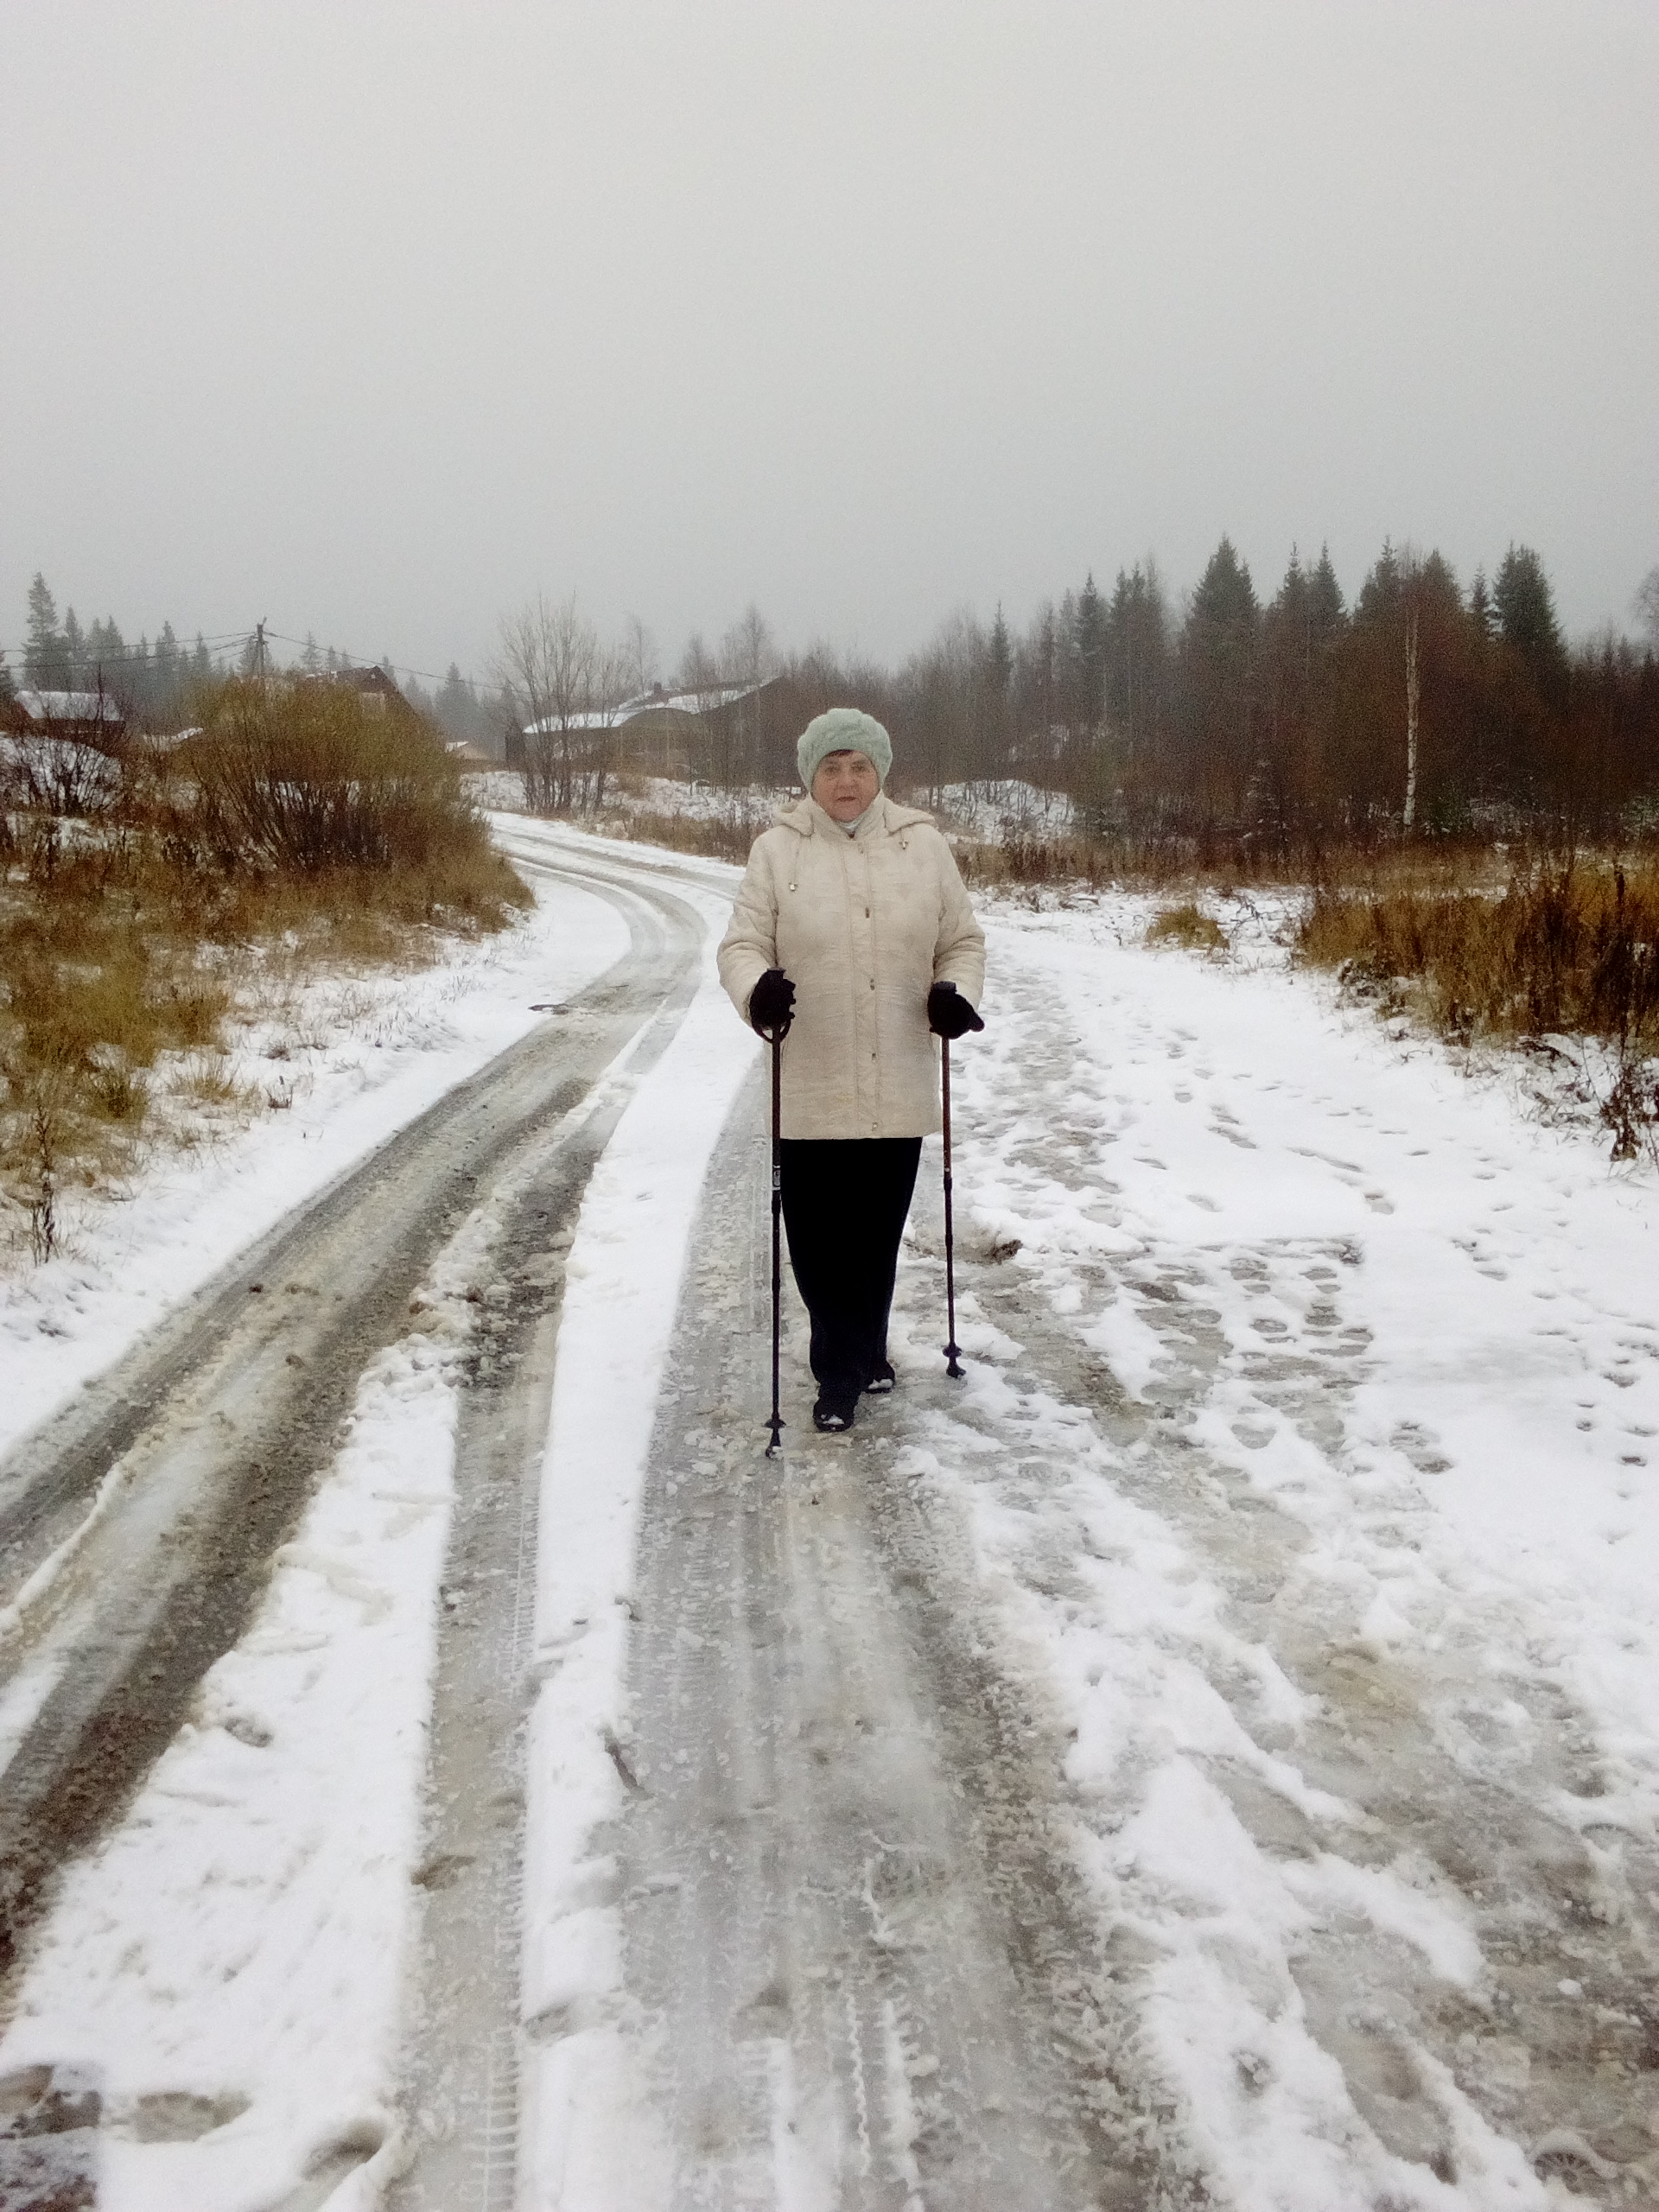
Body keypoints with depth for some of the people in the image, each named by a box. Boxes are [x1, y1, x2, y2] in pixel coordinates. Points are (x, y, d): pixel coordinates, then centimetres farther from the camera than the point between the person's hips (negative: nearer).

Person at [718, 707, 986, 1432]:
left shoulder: (923, 844, 5)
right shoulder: (777, 850, 0)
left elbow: (962, 941, 11)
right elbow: (742, 943, -3)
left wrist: (956, 992, -9)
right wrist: (757, 989, -25)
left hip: (898, 1083, 2)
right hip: (812, 1084, -1)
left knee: (879, 1230, 11)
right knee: (818, 1232, 1)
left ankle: (856, 1358, 31)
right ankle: (845, 1367, 17)